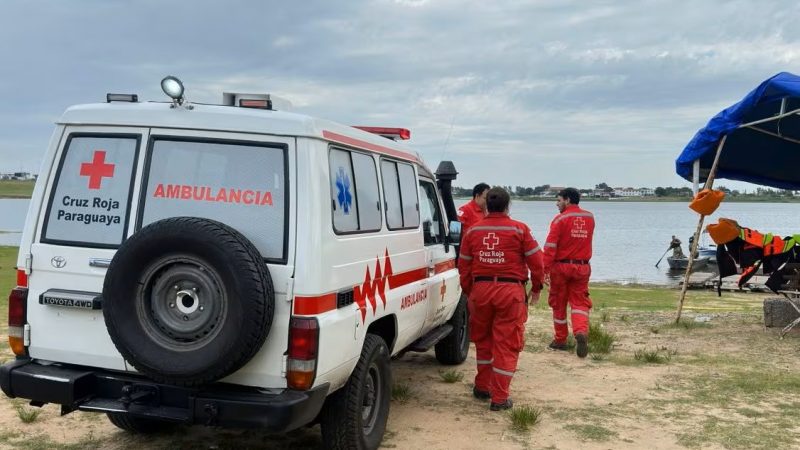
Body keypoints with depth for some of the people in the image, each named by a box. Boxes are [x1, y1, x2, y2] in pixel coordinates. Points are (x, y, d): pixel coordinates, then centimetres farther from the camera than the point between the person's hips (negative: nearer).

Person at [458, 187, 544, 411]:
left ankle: (482, 387, 31)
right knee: (506, 344, 3)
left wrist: (468, 292, 20)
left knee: (483, 340, 21)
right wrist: (536, 288, 13)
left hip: (481, 289, 4)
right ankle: (499, 398, 6)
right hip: (510, 290, -3)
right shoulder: (519, 229, -5)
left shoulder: (473, 230, 4)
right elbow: (536, 262, -2)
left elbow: (464, 266, 8)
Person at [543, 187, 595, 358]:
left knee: (559, 304, 11)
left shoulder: (560, 219, -11)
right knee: (580, 302, 6)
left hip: (561, 266, -3)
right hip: (582, 266, 3)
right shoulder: (590, 217, 5)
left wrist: (544, 269, -17)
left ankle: (560, 340, 19)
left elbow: (550, 246, -17)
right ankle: (581, 332, -20)